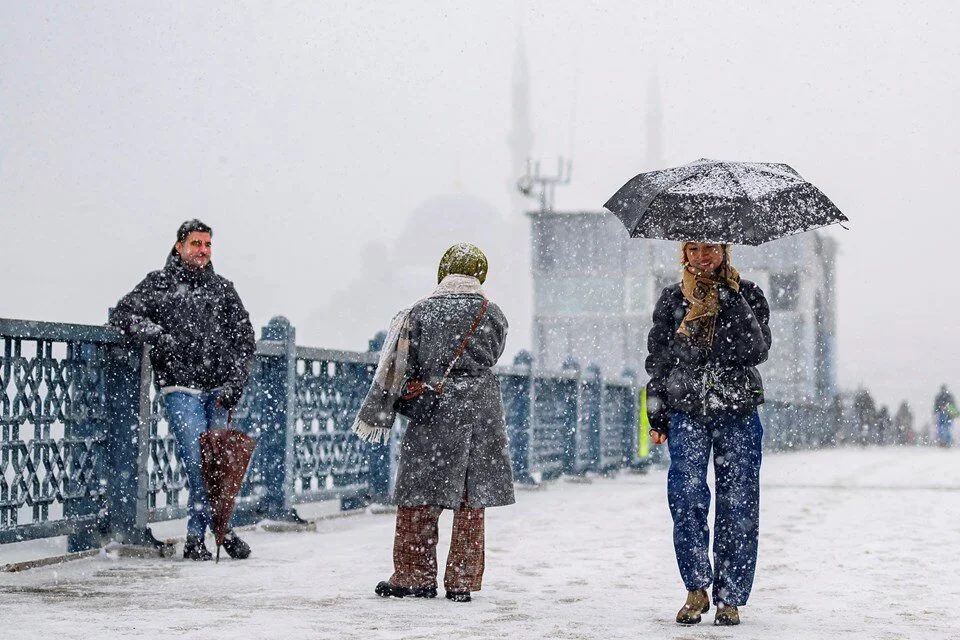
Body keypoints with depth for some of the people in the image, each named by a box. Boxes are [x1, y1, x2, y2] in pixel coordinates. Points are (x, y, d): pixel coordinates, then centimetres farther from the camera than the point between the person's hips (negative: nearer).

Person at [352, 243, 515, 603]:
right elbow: (490, 358, 11)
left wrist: (377, 414, 5)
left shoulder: (421, 312, -2)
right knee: (471, 504, 7)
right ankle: (462, 583, 10)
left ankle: (415, 576, 8)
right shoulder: (494, 315, 3)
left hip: (434, 411, -2)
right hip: (482, 411, 2)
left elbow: (400, 366, -2)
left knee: (419, 497, 6)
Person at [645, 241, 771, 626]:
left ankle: (730, 597, 6)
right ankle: (696, 589, -5)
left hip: (738, 411, 0)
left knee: (738, 504, -2)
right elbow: (657, 361, 13)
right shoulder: (672, 300, 11)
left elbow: (757, 350, -9)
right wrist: (657, 417, 6)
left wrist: (730, 300, -14)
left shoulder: (747, 295, 7)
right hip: (686, 410, 1)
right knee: (687, 495, -15)